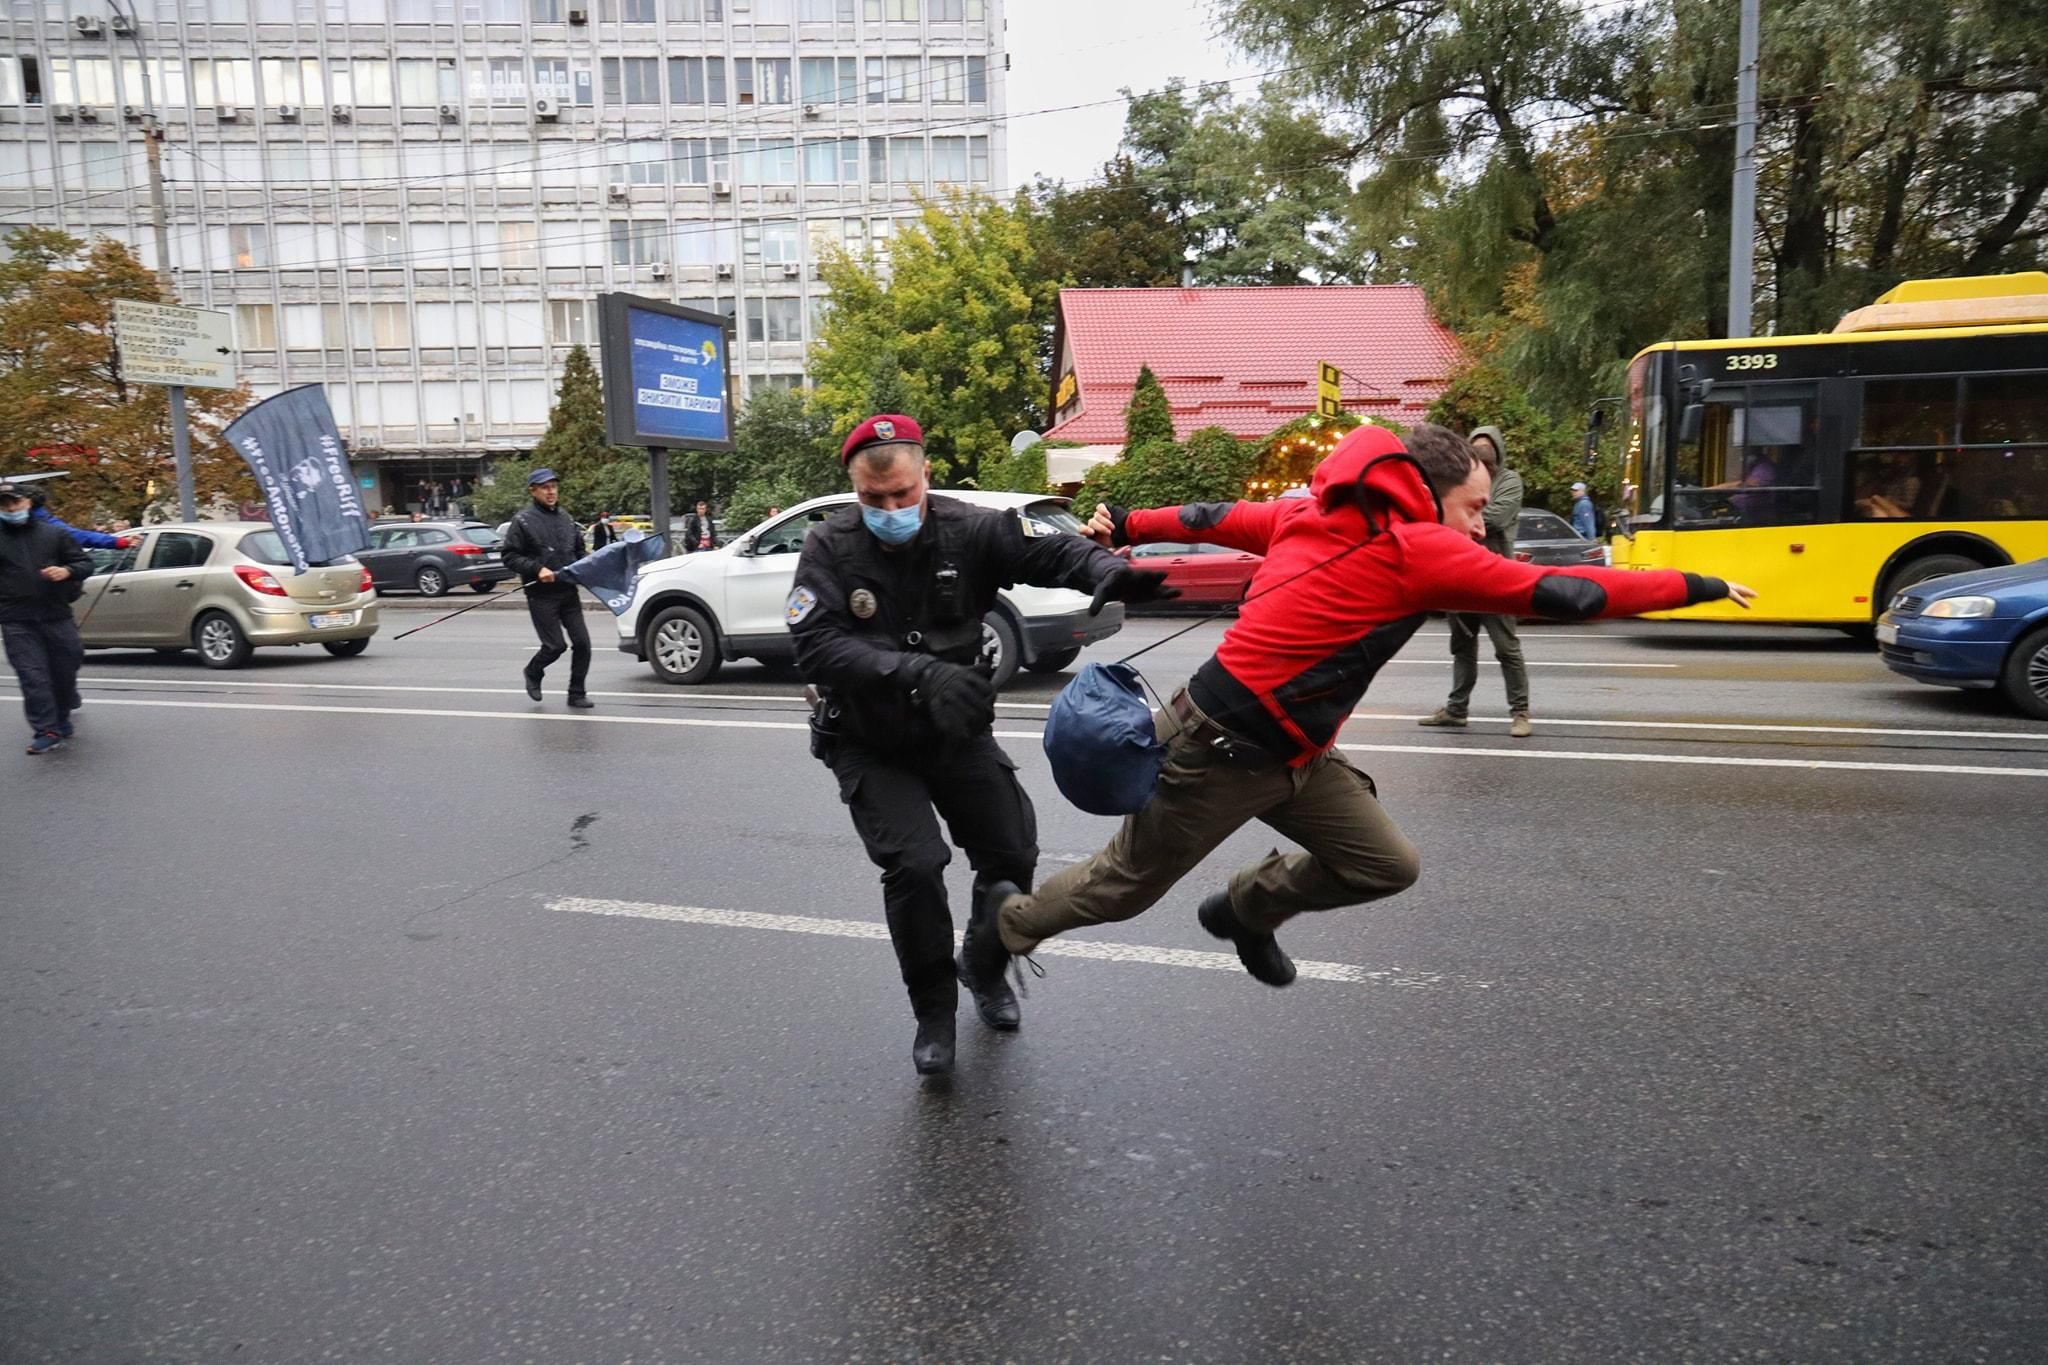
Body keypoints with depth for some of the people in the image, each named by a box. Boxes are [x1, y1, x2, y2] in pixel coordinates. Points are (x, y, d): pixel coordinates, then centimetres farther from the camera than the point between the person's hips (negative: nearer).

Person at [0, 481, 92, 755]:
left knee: (65, 668, 9)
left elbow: (85, 563, 11)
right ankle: (46, 731, -7)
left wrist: (66, 571, -9)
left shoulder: (53, 534, 9)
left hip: (57, 616, 1)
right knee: (33, 677, -7)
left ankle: (62, 717, 30)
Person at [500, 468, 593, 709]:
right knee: (555, 645, -5)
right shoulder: (522, 520, -5)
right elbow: (510, 557, -7)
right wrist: (537, 569, -20)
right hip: (541, 594, -5)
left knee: (582, 642, 0)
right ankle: (533, 672, 27)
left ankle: (577, 693, 13)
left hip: (568, 591, 5)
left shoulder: (565, 518, 13)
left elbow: (579, 550, 25)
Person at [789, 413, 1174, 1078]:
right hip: (871, 747, -2)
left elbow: (1053, 550, -19)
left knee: (1013, 853, 5)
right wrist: (921, 672, -38)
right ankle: (934, 1011, 8)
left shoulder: (968, 530, -12)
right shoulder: (830, 548, -15)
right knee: (915, 865, -17)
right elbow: (816, 646, -26)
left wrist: (1108, 570, -43)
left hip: (956, 735, 3)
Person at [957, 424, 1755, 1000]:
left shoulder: (1317, 513, 5)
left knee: (1386, 866, 8)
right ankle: (1005, 924, 36)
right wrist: (1694, 587, -2)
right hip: (1222, 750, -9)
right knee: (1126, 885, 11)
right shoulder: (1421, 550, -18)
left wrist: (1129, 526, 27)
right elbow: (1563, 594, -15)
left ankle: (1248, 909, 32)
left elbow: (1221, 518, 14)